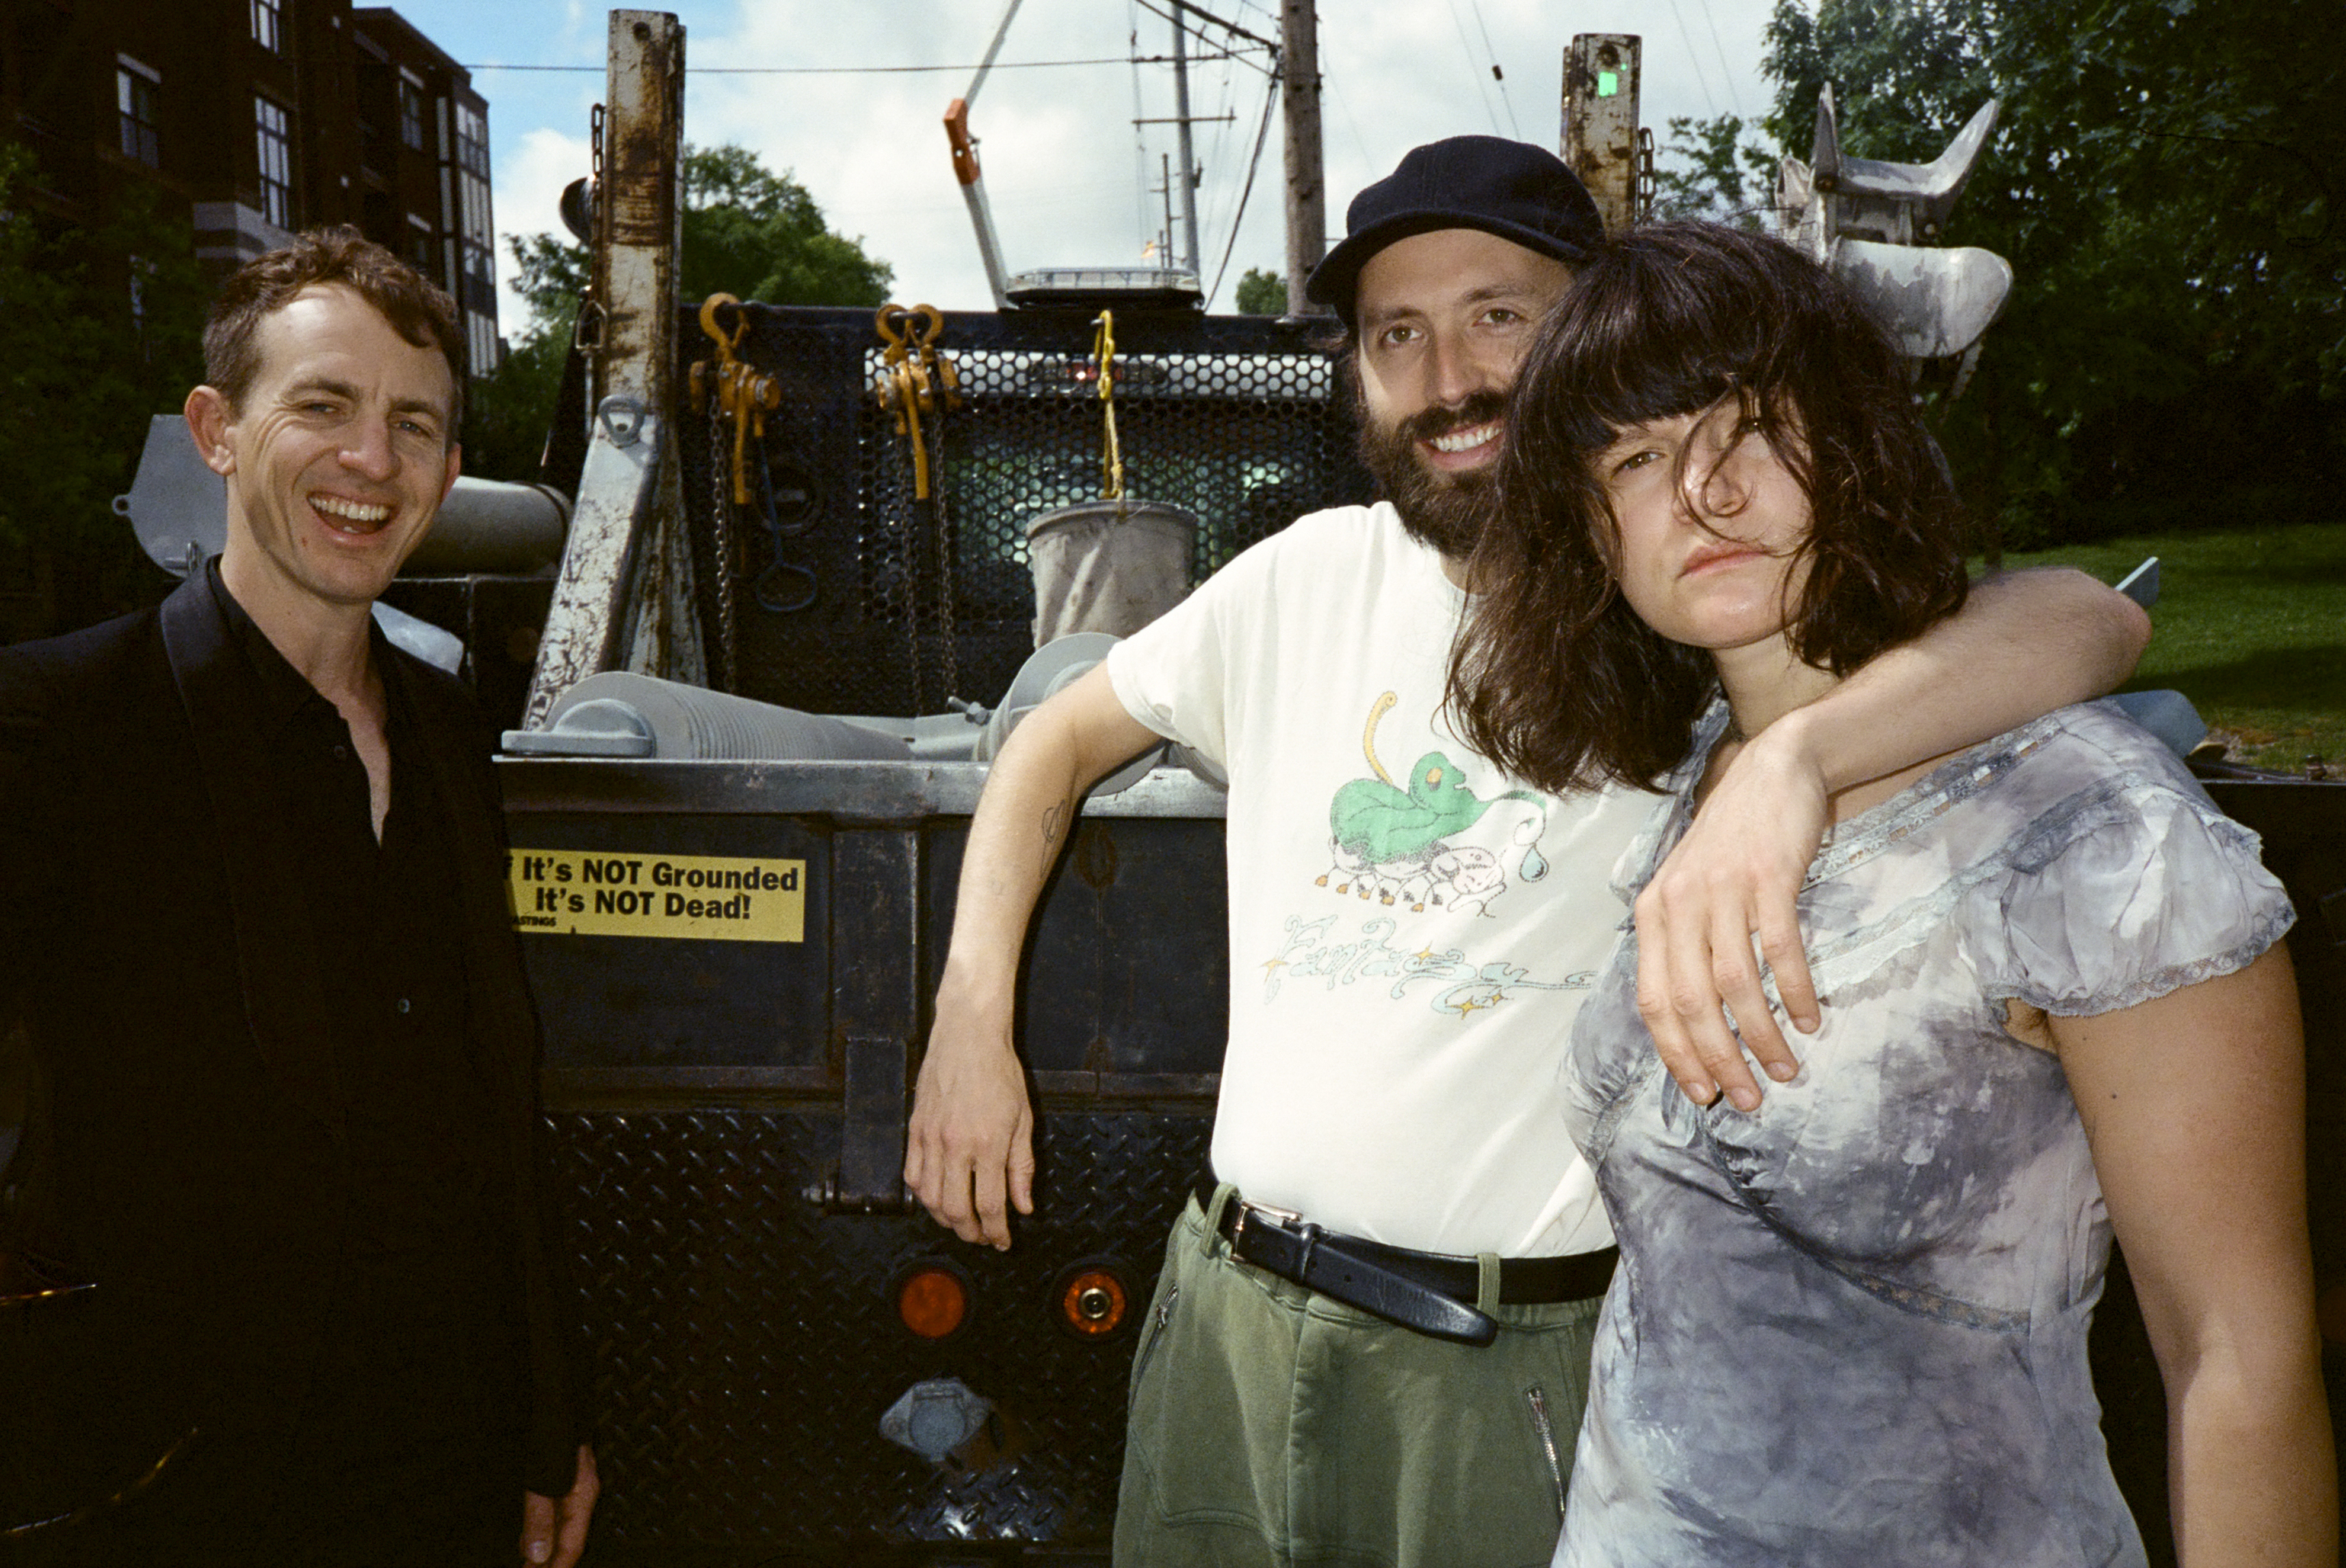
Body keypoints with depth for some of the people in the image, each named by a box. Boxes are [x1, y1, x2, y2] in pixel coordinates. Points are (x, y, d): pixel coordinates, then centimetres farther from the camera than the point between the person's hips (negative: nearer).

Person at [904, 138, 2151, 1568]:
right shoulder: (1309, 576, 4)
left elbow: (2086, 621, -25)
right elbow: (1058, 742, 15)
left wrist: (1786, 763, -44)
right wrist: (973, 1023, 5)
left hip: (1516, 1366, -4)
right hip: (1226, 1310, 5)